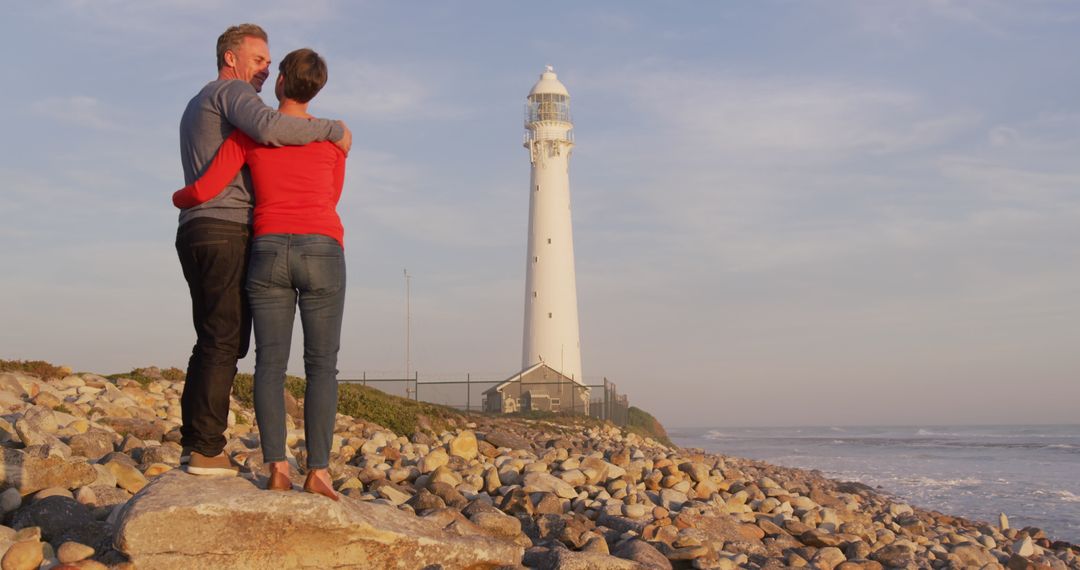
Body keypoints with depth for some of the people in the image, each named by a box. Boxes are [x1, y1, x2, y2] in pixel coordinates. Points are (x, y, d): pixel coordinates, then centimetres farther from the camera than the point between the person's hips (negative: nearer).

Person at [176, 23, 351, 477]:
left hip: (196, 235, 9)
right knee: (225, 342, -8)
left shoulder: (195, 109, 30)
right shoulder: (232, 91, -2)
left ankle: (194, 442, 13)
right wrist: (334, 129, -13)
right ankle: (207, 451, -9)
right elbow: (270, 128, -25)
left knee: (214, 342, 14)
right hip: (226, 234, -9)